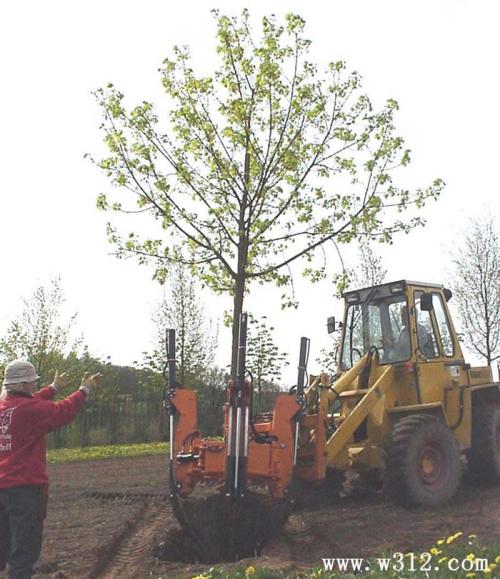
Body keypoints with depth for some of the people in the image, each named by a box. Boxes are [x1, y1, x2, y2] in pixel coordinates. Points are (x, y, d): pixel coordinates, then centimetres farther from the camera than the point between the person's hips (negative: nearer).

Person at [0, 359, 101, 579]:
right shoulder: (29, 409, -17)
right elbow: (64, 411, -12)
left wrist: (54, 387, 34)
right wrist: (85, 389, 3)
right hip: (24, 488, -8)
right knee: (24, 550, 0)